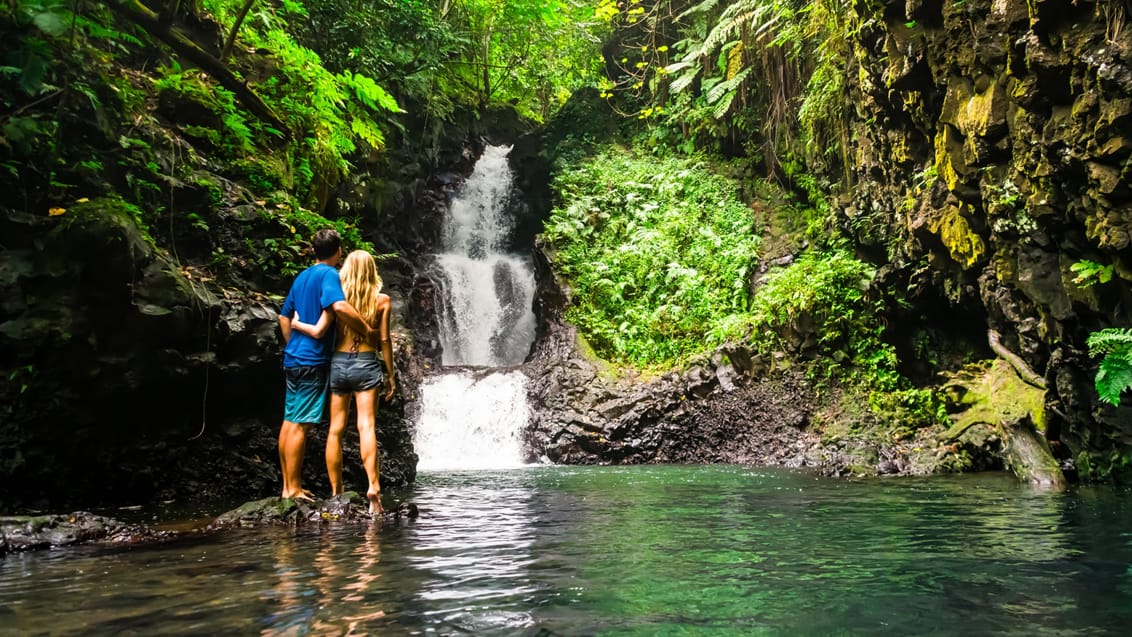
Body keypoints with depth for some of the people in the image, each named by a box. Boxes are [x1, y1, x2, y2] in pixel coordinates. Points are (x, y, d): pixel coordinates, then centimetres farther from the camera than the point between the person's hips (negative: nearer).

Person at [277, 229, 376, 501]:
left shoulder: (302, 276, 17)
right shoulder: (328, 274, -10)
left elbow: (284, 317, 23)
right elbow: (340, 306, -28)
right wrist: (367, 330, -18)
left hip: (293, 358, 9)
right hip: (312, 359, -9)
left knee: (290, 421, 11)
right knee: (300, 425, -6)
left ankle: (288, 486, 18)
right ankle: (293, 489, -1)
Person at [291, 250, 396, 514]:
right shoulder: (382, 300, 0)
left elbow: (318, 331, -8)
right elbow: (384, 340, -2)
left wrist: (297, 323, 11)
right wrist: (390, 375, 4)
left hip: (338, 363, 2)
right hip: (367, 364, -1)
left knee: (335, 429, 9)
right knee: (366, 427, -7)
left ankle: (335, 492, 15)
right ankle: (373, 486, -21)